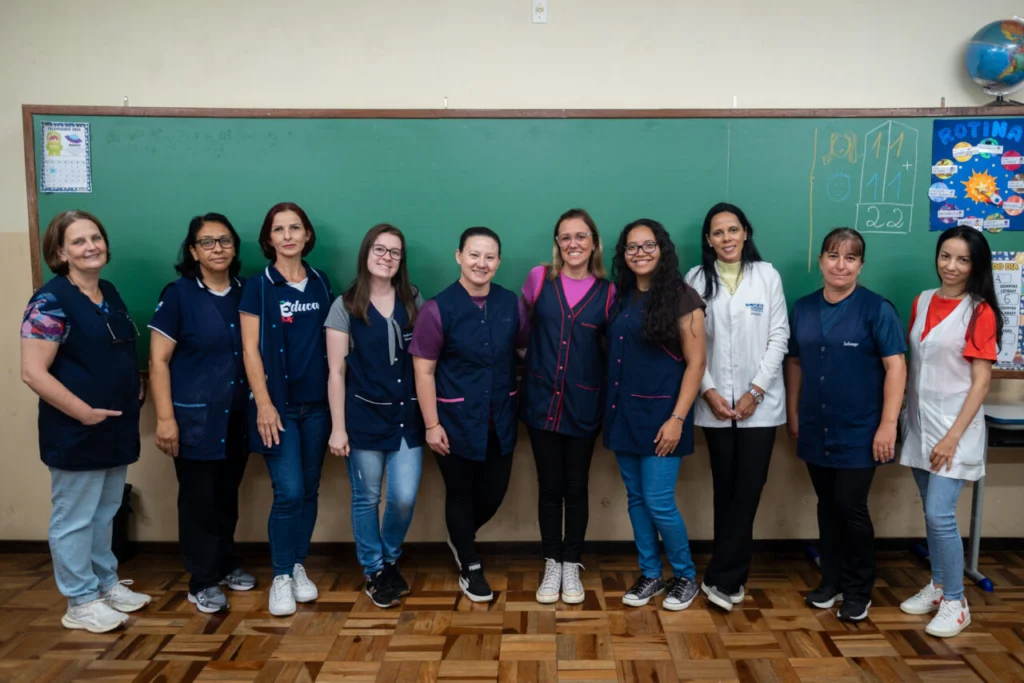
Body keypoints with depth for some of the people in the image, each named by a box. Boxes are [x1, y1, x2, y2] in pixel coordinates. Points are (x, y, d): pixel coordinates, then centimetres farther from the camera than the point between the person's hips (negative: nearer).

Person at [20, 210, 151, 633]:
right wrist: (84, 412, -22)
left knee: (105, 513, 19)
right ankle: (81, 603, 19)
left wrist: (134, 391, 7)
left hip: (116, 428, 8)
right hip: (75, 433, -8)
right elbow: (32, 372, -20)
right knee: (75, 518, 6)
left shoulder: (110, 293, 10)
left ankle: (107, 584, 34)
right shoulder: (51, 301, -15)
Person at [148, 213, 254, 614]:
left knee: (227, 495, 15)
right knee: (198, 498, 4)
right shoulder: (178, 295, -7)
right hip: (194, 417, -4)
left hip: (236, 416, 4)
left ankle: (226, 565, 32)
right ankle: (202, 581, 17)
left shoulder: (244, 293, 6)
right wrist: (165, 417, -15)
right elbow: (158, 361, -9)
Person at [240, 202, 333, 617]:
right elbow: (250, 350, -7)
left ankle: (298, 567, 25)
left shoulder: (321, 283, 7)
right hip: (279, 404, -4)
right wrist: (264, 404, -13)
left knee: (309, 490, 9)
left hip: (317, 403, 4)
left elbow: (330, 343, 10)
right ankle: (281, 576, 10)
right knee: (289, 493, -6)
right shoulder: (258, 287, -3)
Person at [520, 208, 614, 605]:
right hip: (542, 400, 0)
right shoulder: (539, 278, -1)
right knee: (549, 487, 10)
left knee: (576, 488, 10)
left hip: (583, 405, 0)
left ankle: (572, 566, 26)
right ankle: (552, 566, 26)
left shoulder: (607, 292, -1)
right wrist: (537, 358, 10)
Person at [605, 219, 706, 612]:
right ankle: (650, 575, 27)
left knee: (658, 501, -4)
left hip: (660, 414, -6)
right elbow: (613, 356, 12)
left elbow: (695, 363, -11)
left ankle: (685, 575, 19)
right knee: (636, 498, 11)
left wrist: (677, 418, -16)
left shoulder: (681, 298, -8)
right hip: (623, 412, 6)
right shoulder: (621, 297, 9)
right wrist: (611, 409, 5)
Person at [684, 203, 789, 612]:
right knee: (725, 489, 8)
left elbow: (779, 336, -1)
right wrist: (708, 391, -8)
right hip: (715, 403, 1)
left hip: (760, 403, -1)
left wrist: (755, 391, -9)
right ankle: (732, 576, 19)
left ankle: (720, 578, 5)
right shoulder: (697, 279, 3)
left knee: (748, 489, -3)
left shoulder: (767, 275, 1)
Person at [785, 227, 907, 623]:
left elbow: (896, 367, -11)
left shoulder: (876, 309, -8)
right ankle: (831, 581, 29)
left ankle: (858, 591, 19)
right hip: (816, 430, 4)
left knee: (851, 506, 0)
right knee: (827, 505, 13)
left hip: (859, 431, -4)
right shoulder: (803, 308, 6)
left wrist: (888, 424, -15)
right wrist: (792, 413, 10)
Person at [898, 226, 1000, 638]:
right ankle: (937, 586, 29)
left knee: (940, 515, -7)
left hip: (954, 425, -5)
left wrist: (953, 436, -17)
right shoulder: (922, 302, 7)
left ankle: (956, 603, 9)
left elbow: (981, 382, -12)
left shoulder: (979, 311, -10)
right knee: (931, 513, 14)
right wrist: (903, 417, 9)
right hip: (919, 422, 5)